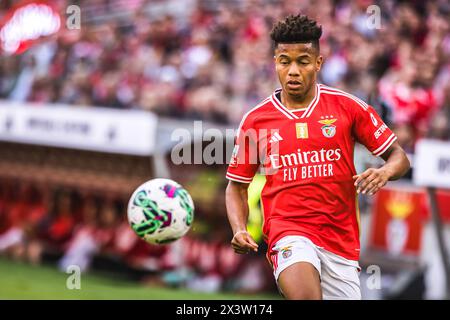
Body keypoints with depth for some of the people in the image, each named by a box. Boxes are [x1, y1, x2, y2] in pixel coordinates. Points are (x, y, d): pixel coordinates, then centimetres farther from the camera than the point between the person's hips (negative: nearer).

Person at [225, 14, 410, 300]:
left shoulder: (348, 107, 4)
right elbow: (237, 186, 15)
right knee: (305, 296, -32)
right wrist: (239, 230, -3)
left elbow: (399, 157, 8)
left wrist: (385, 172, -15)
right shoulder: (255, 120, 6)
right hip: (289, 233, -2)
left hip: (341, 239, 2)